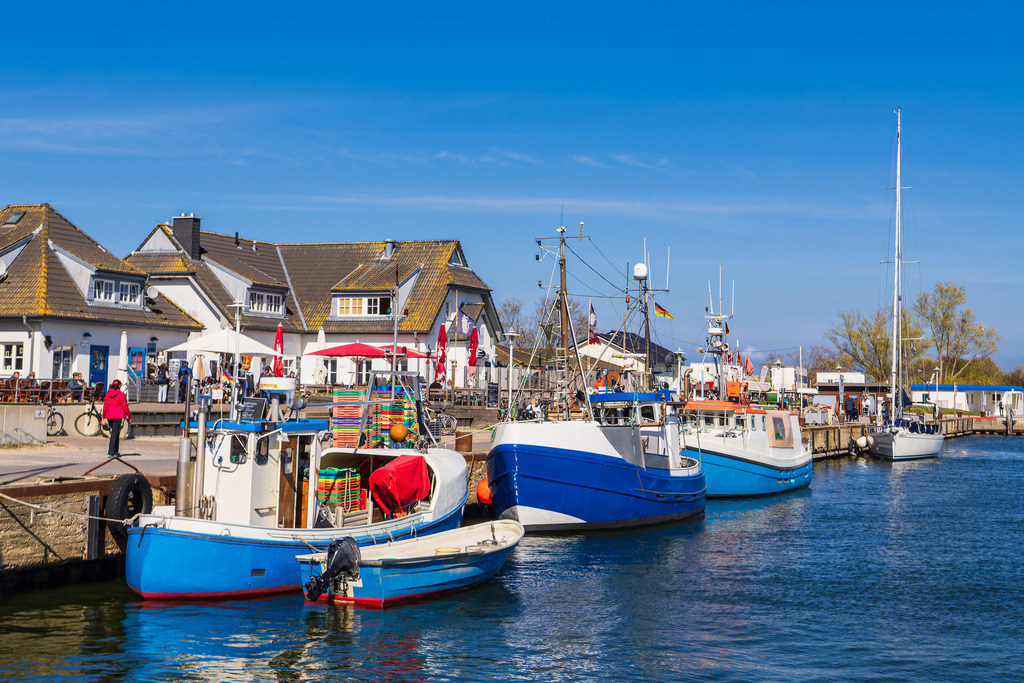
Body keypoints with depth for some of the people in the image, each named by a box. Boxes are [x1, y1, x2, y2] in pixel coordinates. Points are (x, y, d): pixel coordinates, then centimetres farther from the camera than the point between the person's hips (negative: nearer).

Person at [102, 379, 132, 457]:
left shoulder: (108, 394, 7)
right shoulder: (121, 394, -8)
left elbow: (105, 406, 8)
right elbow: (125, 407, -8)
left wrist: (104, 417, 15)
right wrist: (129, 416, 2)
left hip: (109, 416, 5)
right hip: (118, 416, -5)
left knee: (115, 433, 19)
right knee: (114, 434, -4)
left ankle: (116, 451, 22)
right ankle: (111, 453, -8)